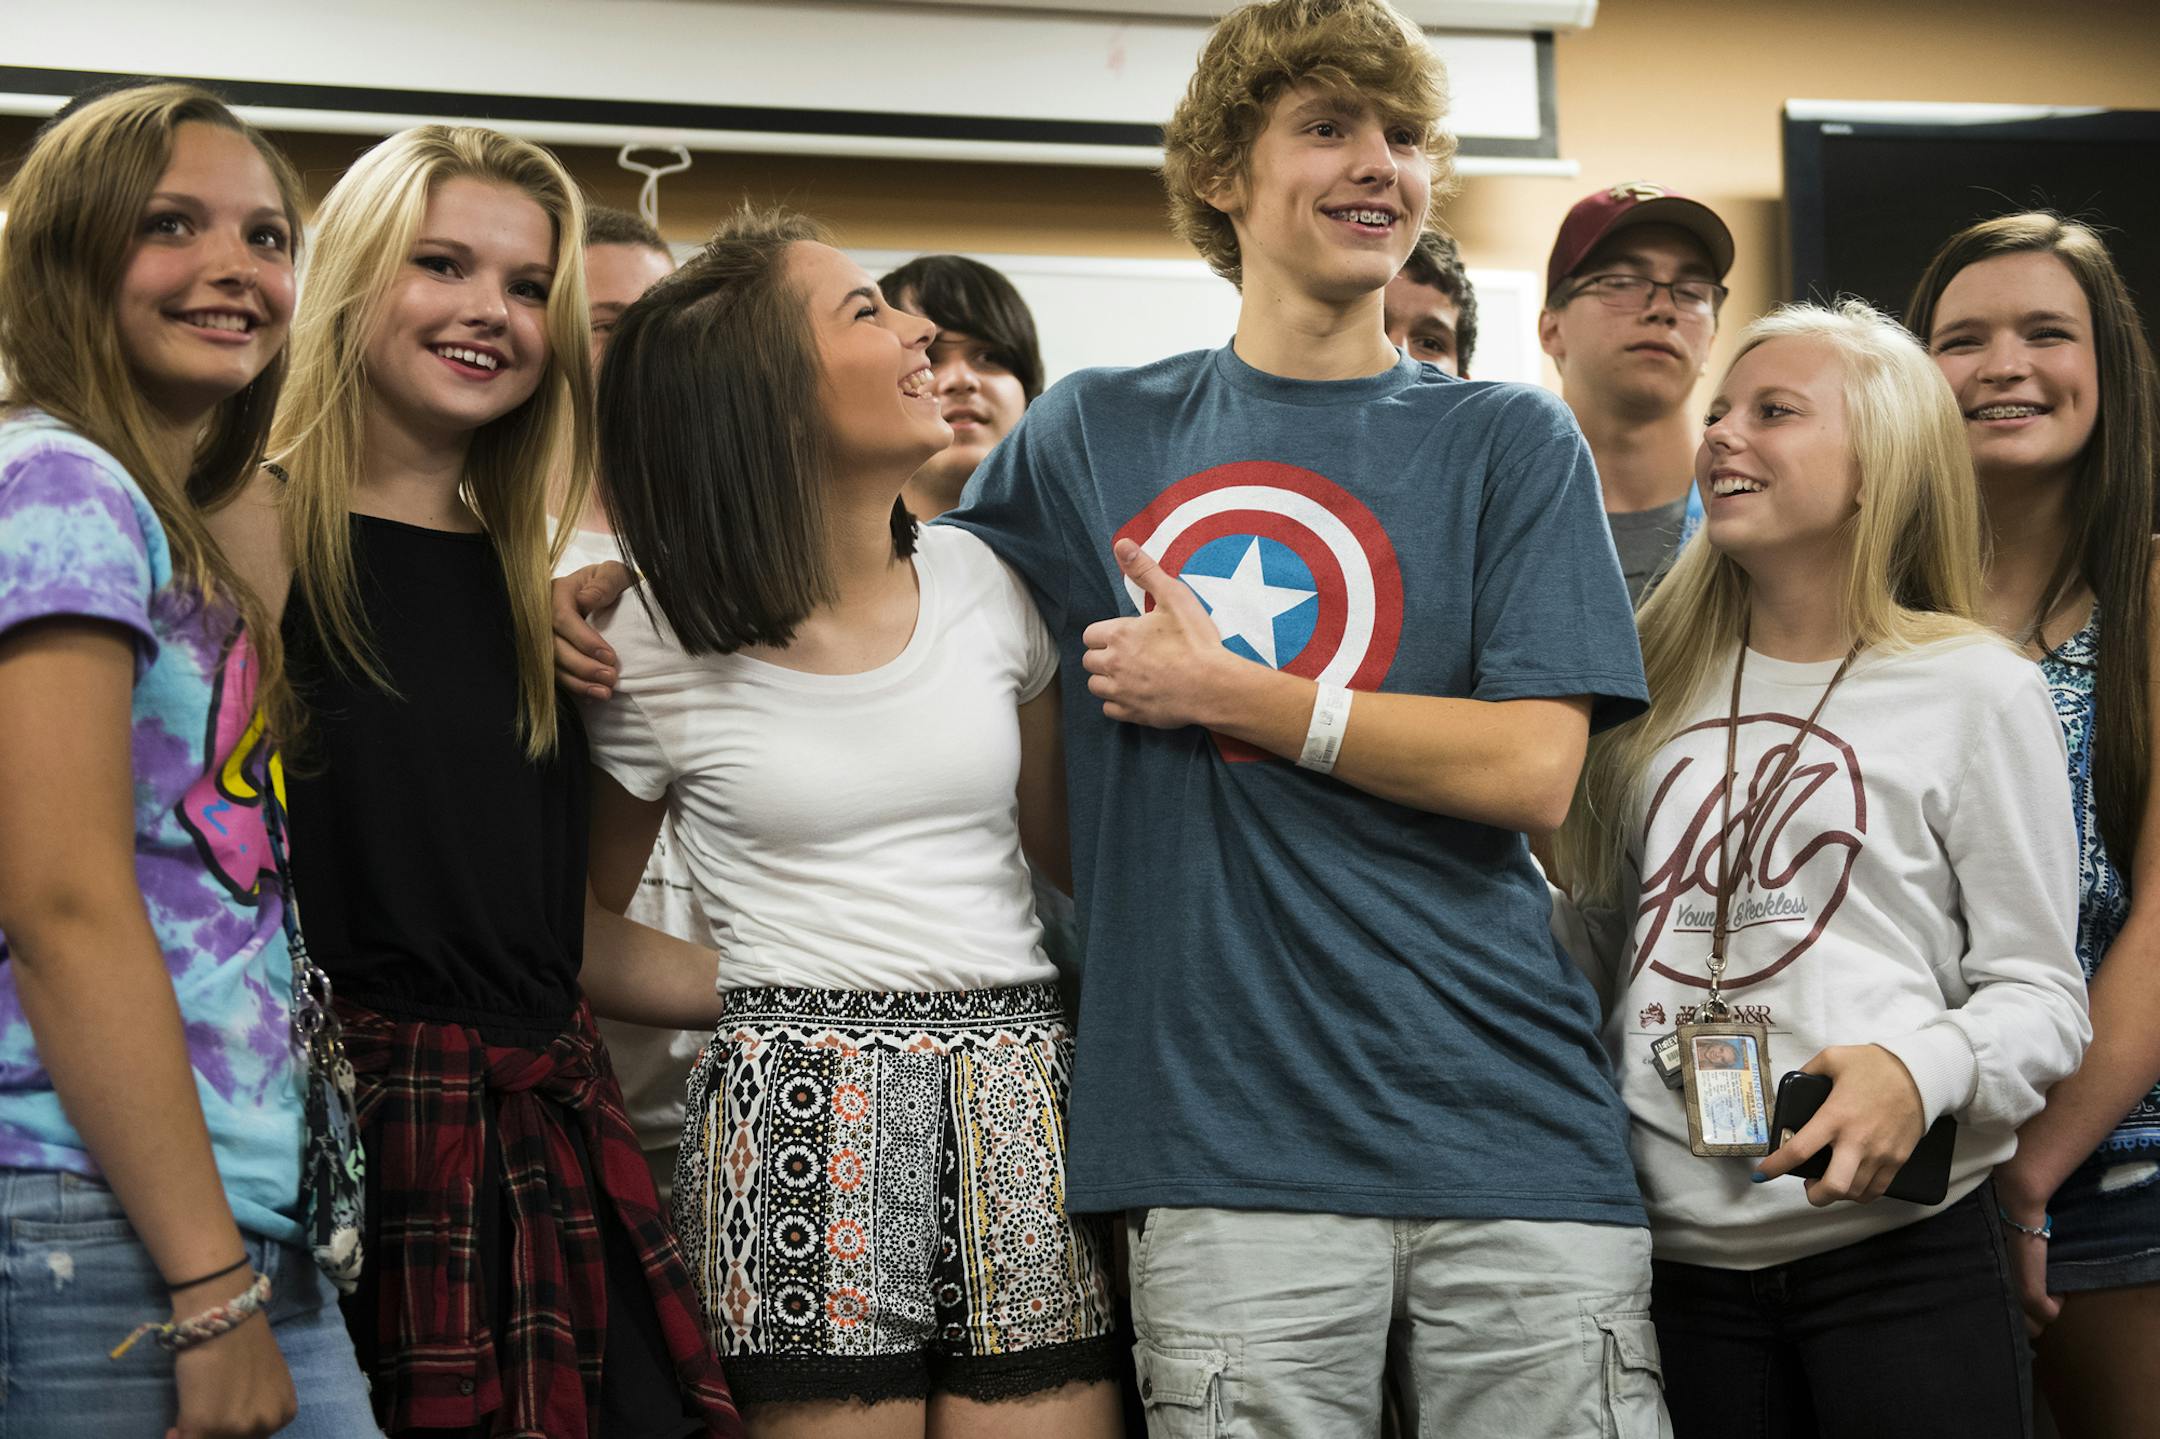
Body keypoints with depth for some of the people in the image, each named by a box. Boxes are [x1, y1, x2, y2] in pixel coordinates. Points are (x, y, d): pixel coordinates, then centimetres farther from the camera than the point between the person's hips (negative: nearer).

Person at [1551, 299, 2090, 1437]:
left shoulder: (1974, 691, -1)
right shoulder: (1663, 689, 13)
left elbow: (2039, 991, -3)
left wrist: (1922, 1069, -23)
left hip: (1900, 1247, -4)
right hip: (1679, 1254, 4)